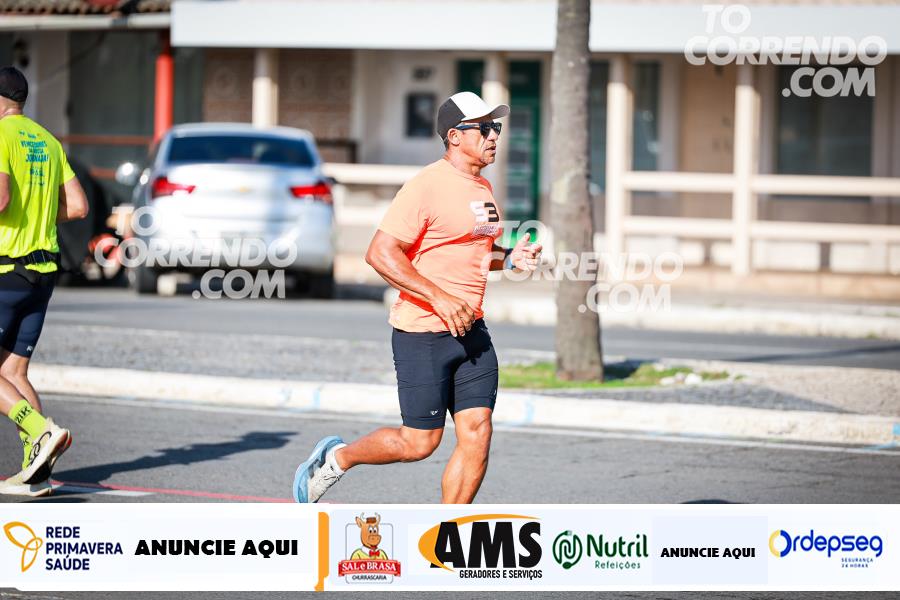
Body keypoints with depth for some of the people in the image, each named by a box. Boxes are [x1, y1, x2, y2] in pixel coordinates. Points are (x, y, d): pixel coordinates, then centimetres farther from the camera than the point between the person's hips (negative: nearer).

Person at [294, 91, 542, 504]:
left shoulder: (482, 188, 13)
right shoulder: (427, 186, -14)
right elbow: (380, 253, -19)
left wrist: (508, 257, 8)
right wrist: (439, 298, -25)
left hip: (470, 330, 8)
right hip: (423, 332, -8)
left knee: (477, 433, -2)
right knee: (419, 443, -2)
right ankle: (338, 458, 24)